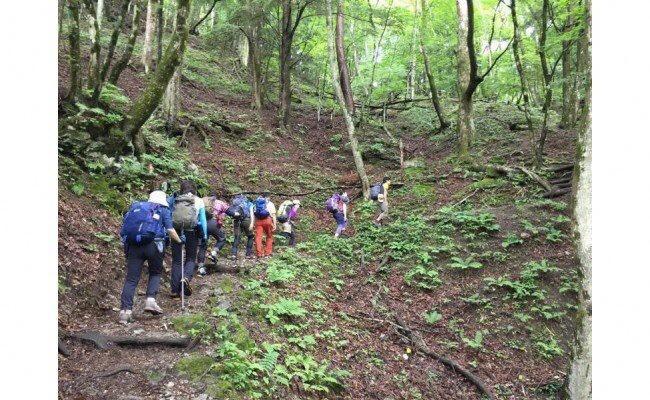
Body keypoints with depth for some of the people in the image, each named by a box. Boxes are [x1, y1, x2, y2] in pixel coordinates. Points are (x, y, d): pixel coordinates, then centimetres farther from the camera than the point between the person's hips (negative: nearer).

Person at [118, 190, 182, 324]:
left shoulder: (135, 207, 24)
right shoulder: (163, 210, 13)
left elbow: (124, 229, 19)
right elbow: (170, 230, 3)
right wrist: (179, 241, 17)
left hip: (133, 245, 3)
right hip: (153, 244, -2)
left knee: (131, 278, 4)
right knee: (155, 273, 19)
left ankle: (125, 310, -3)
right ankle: (150, 300, 2)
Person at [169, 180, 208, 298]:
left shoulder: (175, 200, 6)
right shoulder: (199, 201, 2)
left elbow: (169, 217, 4)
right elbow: (203, 219, 1)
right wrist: (205, 235, 7)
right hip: (191, 232, -1)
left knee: (176, 260, 8)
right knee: (191, 258, 13)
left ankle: (175, 290, 6)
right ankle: (186, 277, -16)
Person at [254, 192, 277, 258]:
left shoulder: (257, 203, 19)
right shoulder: (270, 204, 10)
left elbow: (254, 214, 11)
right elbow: (273, 215, 1)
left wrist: (254, 223, 11)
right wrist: (274, 224, -1)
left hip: (258, 220, 2)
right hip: (267, 220, -2)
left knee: (258, 237, 0)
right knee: (269, 236, 12)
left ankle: (259, 253, -4)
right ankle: (267, 253, 10)